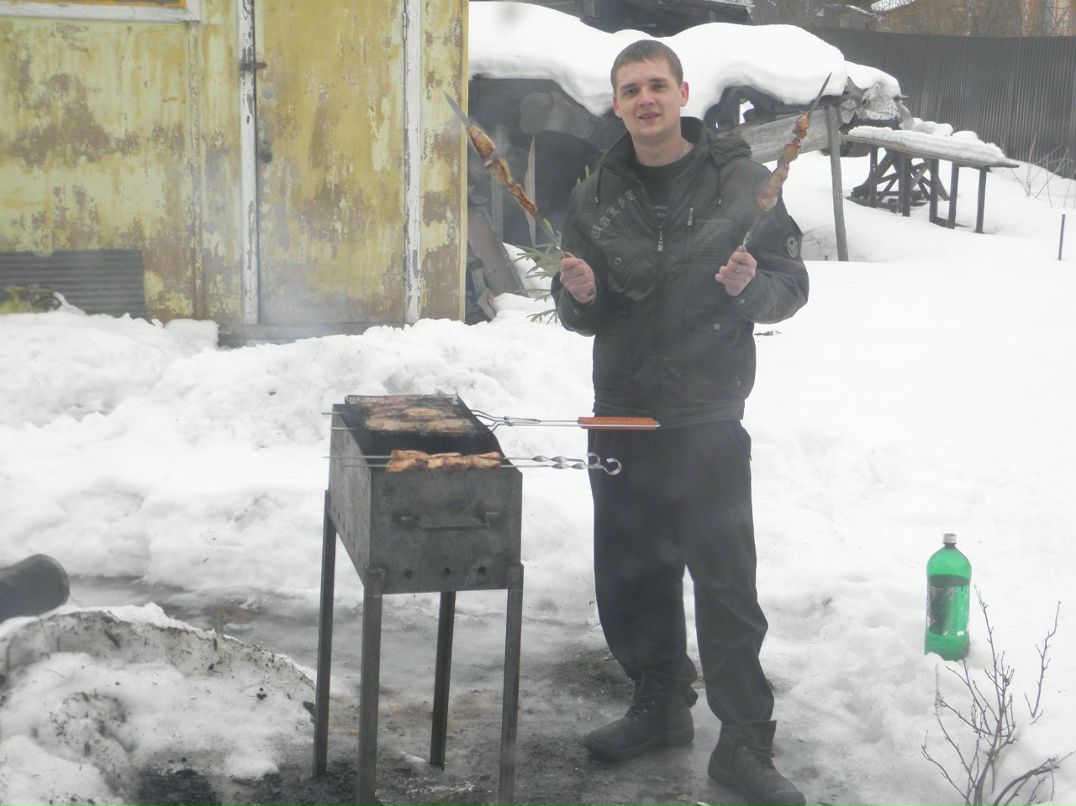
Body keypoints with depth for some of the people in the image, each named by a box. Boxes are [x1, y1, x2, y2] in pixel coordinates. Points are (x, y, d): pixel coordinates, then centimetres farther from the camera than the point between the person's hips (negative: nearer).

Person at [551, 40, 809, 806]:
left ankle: (746, 742, 9)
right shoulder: (596, 197, 7)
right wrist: (581, 295, -11)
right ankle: (662, 706, 31)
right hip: (620, 417, 4)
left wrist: (750, 286, -21)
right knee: (631, 575, 12)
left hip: (707, 420, -4)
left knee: (726, 583, -2)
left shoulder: (740, 180, -2)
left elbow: (791, 287, 1)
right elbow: (583, 318, 12)